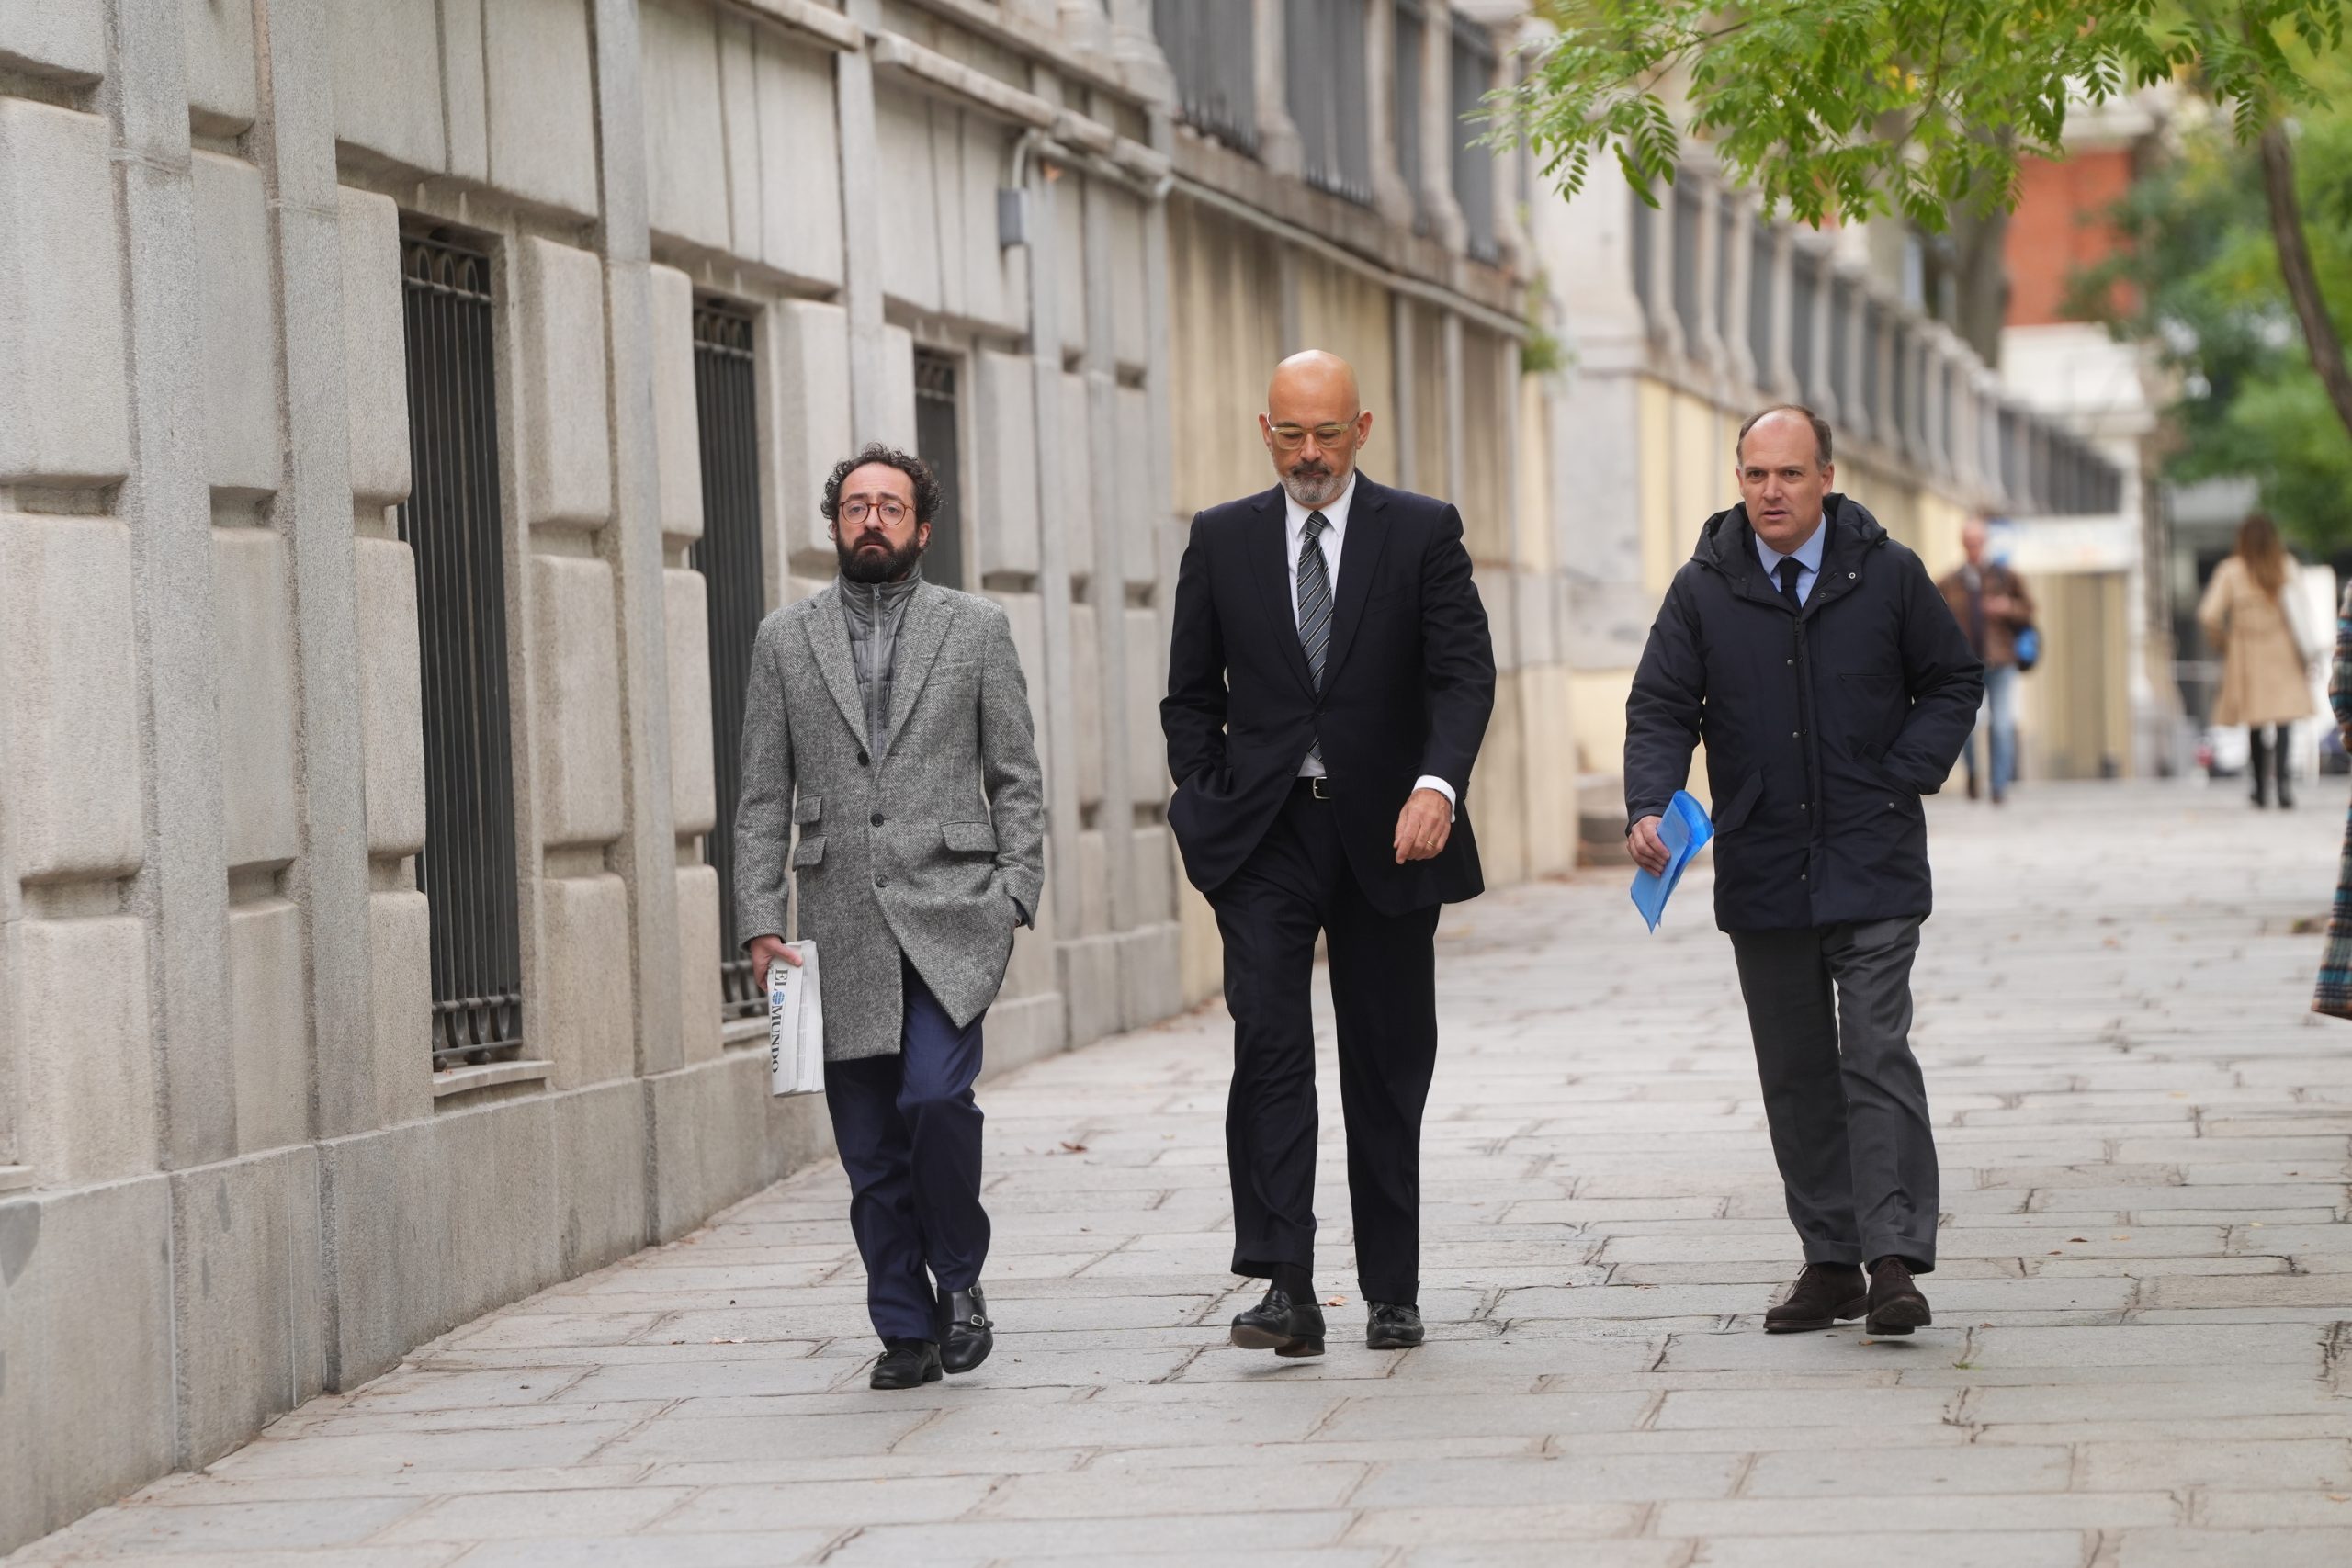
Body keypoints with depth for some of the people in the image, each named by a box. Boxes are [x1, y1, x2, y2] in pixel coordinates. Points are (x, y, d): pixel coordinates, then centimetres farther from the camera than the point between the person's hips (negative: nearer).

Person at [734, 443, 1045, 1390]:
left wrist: (1015, 899, -4)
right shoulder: (785, 640, 11)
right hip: (843, 931, 2)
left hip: (950, 918, -2)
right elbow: (763, 797, 10)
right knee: (870, 1151, 2)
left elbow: (1016, 781, 7)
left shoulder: (976, 631, 7)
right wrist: (761, 920, 1)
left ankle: (958, 1278, 1)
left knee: (935, 1096, -20)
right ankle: (907, 1330, 12)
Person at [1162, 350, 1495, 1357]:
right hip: (1264, 839, 0)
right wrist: (1207, 814, 1)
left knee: (1388, 1067, 6)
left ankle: (1392, 1291, 17)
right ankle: (1285, 1288, -20)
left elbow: (1464, 672, -9)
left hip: (1387, 835, 0)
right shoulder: (1222, 540, 7)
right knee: (1269, 1044, -15)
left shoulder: (1423, 533, 1)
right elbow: (1190, 695, 13)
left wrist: (1437, 784, -25)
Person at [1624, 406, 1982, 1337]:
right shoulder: (1703, 590, 2)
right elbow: (1661, 708, 1)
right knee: (1795, 1074, 7)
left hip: (1871, 868, -3)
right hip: (1762, 869, 3)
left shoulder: (1887, 576, 0)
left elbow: (1954, 683, 10)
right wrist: (1648, 809, -17)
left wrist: (1903, 779, -4)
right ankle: (1830, 1263, 13)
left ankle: (1895, 1260, -13)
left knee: (1876, 1056, -11)